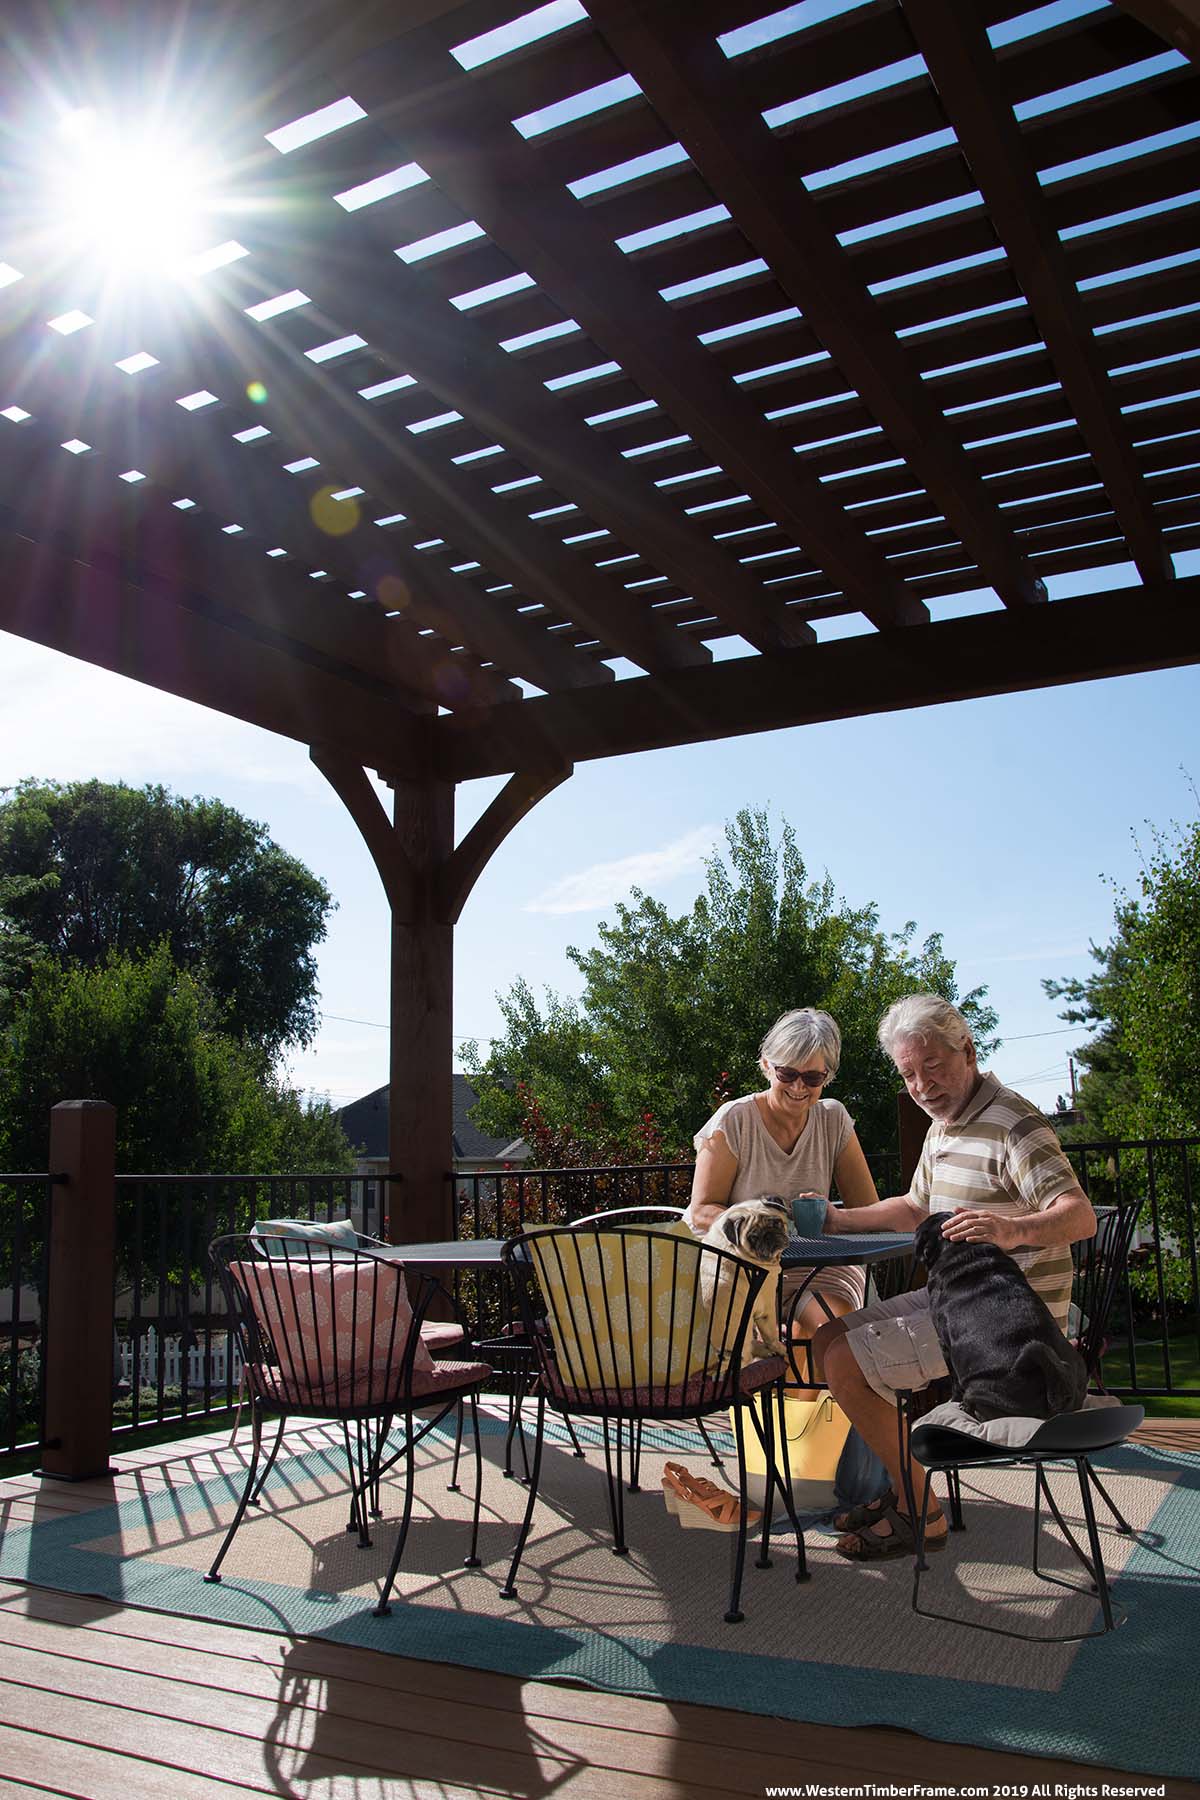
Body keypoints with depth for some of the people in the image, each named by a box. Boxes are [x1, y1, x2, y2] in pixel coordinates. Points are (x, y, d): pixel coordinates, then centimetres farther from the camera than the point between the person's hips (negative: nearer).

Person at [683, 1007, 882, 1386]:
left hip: (806, 1265, 3)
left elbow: (868, 1212, 2)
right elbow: (701, 1212, -7)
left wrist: (829, 1216, -20)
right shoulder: (734, 1120, -7)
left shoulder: (834, 1120, 3)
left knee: (837, 1317, -28)